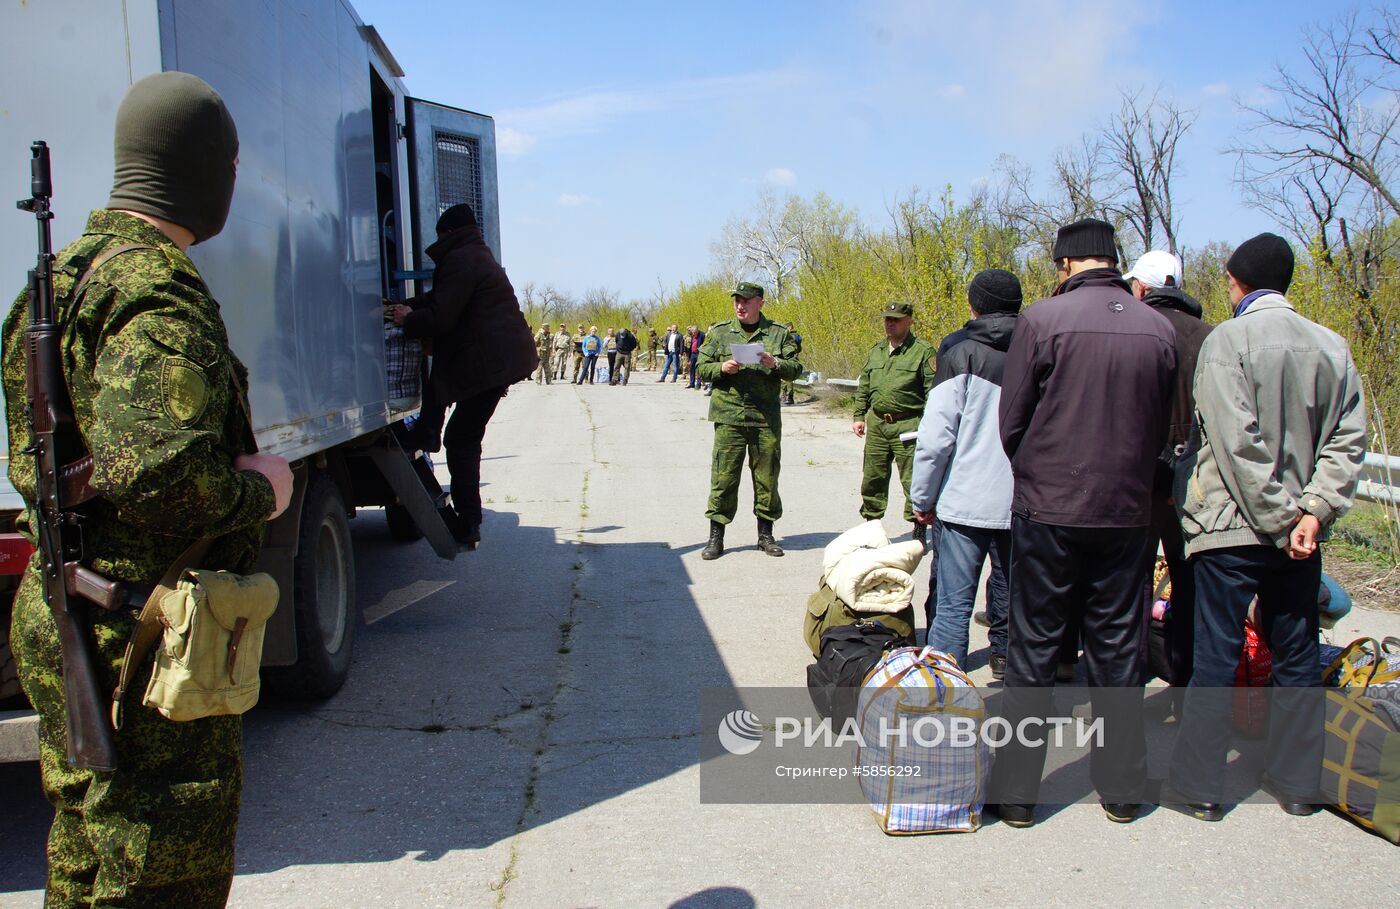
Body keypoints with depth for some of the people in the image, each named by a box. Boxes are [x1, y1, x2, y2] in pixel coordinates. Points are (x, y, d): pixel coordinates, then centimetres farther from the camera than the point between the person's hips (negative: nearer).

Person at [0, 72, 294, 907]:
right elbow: (157, 468, -34)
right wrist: (257, 490, -15)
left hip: (71, 622, 10)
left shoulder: (69, 277, 12)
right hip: (146, 643, -10)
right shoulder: (159, 294, -20)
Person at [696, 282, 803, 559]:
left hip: (766, 418, 1)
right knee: (723, 476, -2)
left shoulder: (779, 334, 8)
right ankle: (716, 537, 7)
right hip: (729, 416, -1)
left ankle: (766, 534, 21)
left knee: (767, 476, 7)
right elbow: (702, 367, 9)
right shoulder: (719, 332, 8)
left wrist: (775, 364, -13)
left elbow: (796, 369, 6)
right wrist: (722, 368, -11)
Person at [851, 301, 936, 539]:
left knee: (912, 479, -5)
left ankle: (918, 530, 5)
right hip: (876, 424, 6)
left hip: (908, 426, -6)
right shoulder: (875, 351, 14)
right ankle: (871, 523, 24)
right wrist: (859, 416, 13)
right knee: (872, 477, 11)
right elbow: (863, 387, 21)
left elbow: (933, 392, -8)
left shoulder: (923, 351, -4)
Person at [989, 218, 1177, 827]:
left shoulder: (1042, 319, -10)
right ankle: (1122, 788, 23)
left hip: (1048, 509, -3)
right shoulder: (1158, 329, 1)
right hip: (1127, 511, 3)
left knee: (1033, 647, 7)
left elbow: (1011, 419, -5)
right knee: (1118, 646, 14)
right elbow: (1163, 429, 8)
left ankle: (1017, 790, 12)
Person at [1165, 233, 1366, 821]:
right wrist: (1314, 510, -7)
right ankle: (1297, 783, 24)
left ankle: (1198, 787, 9)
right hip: (1302, 531, 5)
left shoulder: (1226, 342, -10)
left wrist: (1281, 520, -12)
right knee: (1297, 658, 15)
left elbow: (1238, 442, -17)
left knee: (1215, 659, 3)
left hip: (1232, 529, -5)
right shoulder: (1331, 345, 6)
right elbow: (1347, 439, 0)